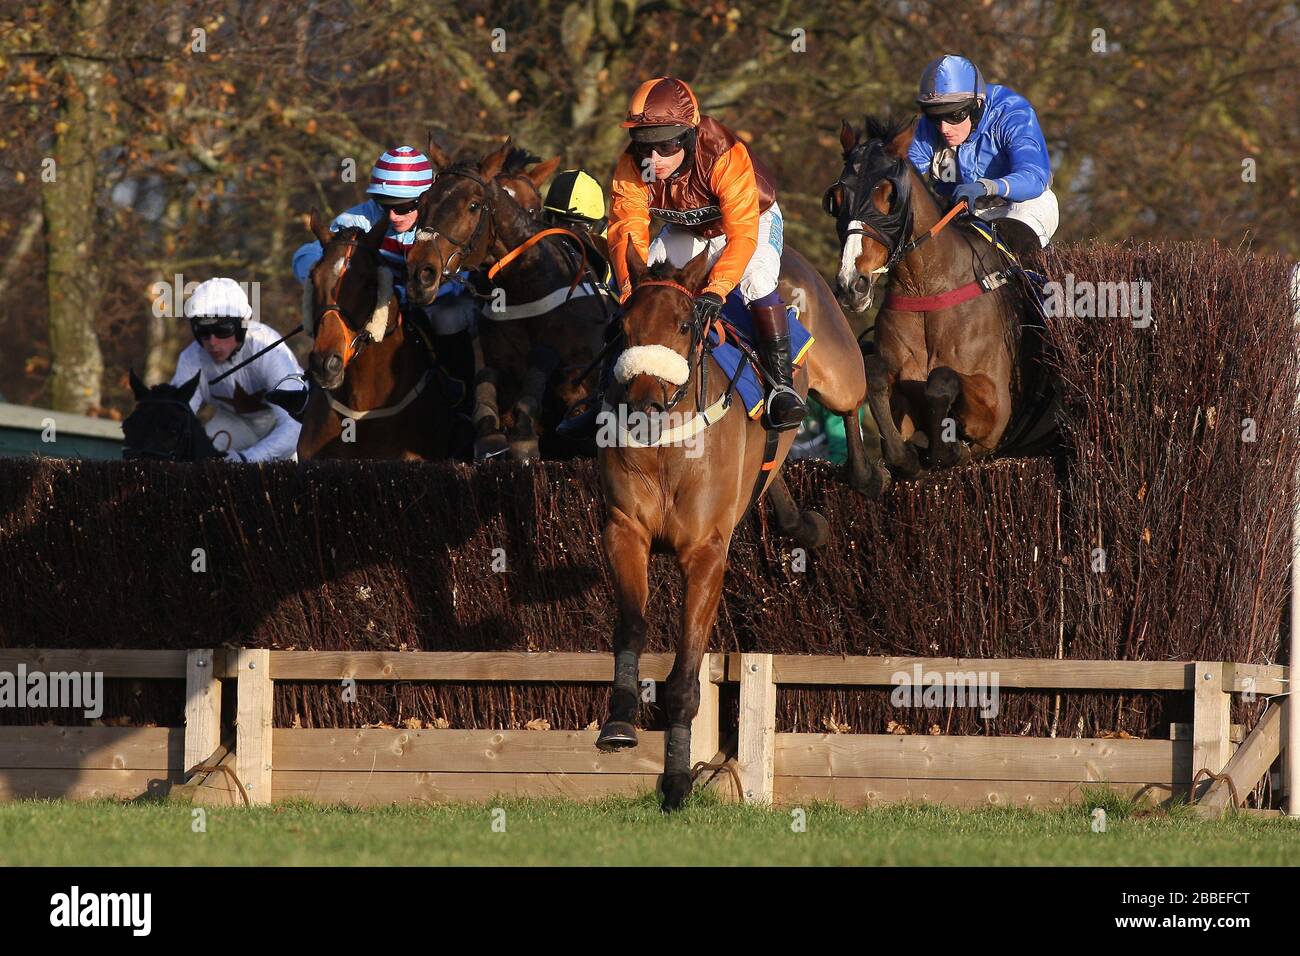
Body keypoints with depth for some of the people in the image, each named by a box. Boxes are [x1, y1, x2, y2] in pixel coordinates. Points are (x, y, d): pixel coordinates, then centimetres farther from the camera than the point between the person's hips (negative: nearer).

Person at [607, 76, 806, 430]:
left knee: (757, 277, -33)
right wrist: (631, 292, -49)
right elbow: (628, 233, -31)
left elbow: (743, 233, -46)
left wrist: (715, 291, -58)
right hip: (685, 231, 5)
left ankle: (782, 381, -27)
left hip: (753, 219, -5)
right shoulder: (632, 168, -28)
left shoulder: (726, 157, -41)